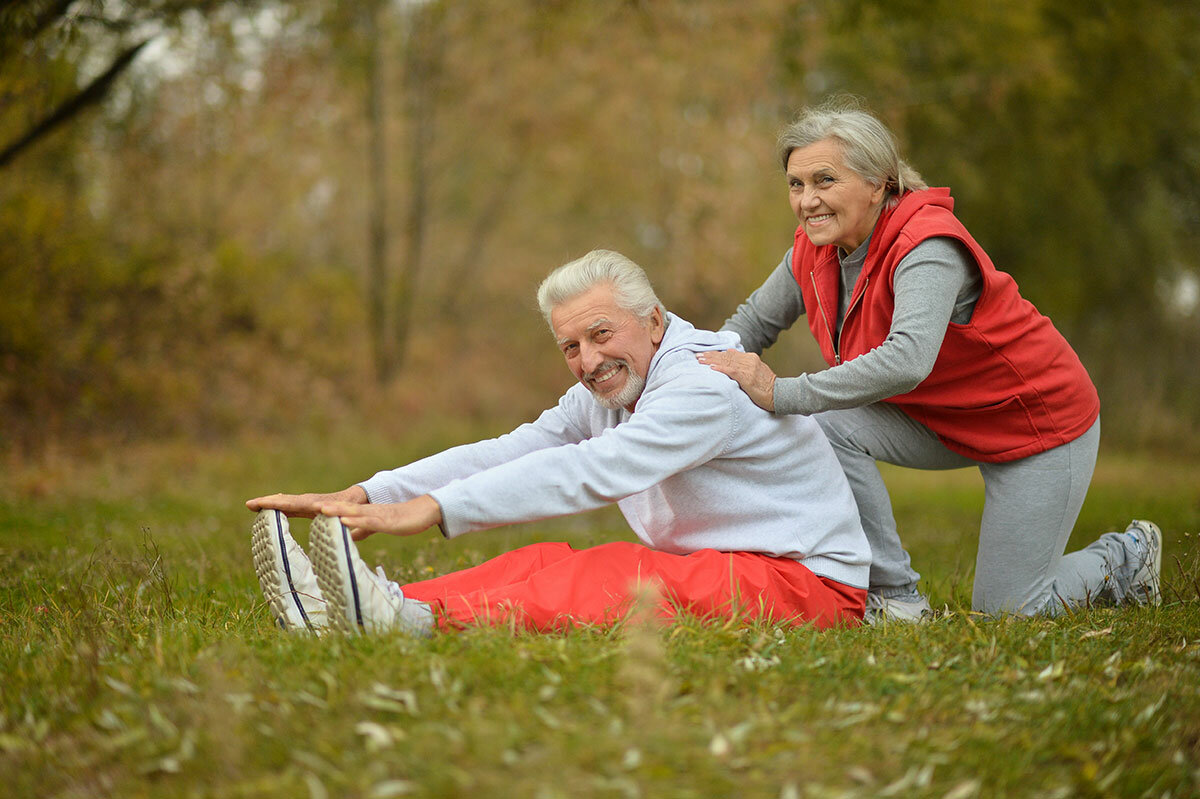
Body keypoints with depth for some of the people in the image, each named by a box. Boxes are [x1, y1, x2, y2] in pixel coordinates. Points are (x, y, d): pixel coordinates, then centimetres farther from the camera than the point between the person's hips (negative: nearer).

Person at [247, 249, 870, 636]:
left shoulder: (709, 382, -19)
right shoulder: (604, 394, 10)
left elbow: (589, 472, -31)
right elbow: (504, 454, -1)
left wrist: (434, 508, -38)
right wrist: (363, 496, -15)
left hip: (806, 579, -7)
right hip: (709, 569, 8)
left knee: (620, 575, -31)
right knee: (547, 564, -15)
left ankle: (423, 621, -49)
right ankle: (341, 613, -30)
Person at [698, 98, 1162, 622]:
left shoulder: (927, 248, -33)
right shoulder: (815, 250, -9)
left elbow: (908, 361, -49)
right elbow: (753, 322, 4)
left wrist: (783, 394, -50)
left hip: (1041, 424, -7)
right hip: (943, 419, 7)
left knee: (1005, 611, -4)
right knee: (824, 428, -20)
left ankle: (1126, 558, 25)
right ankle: (895, 599, -6)